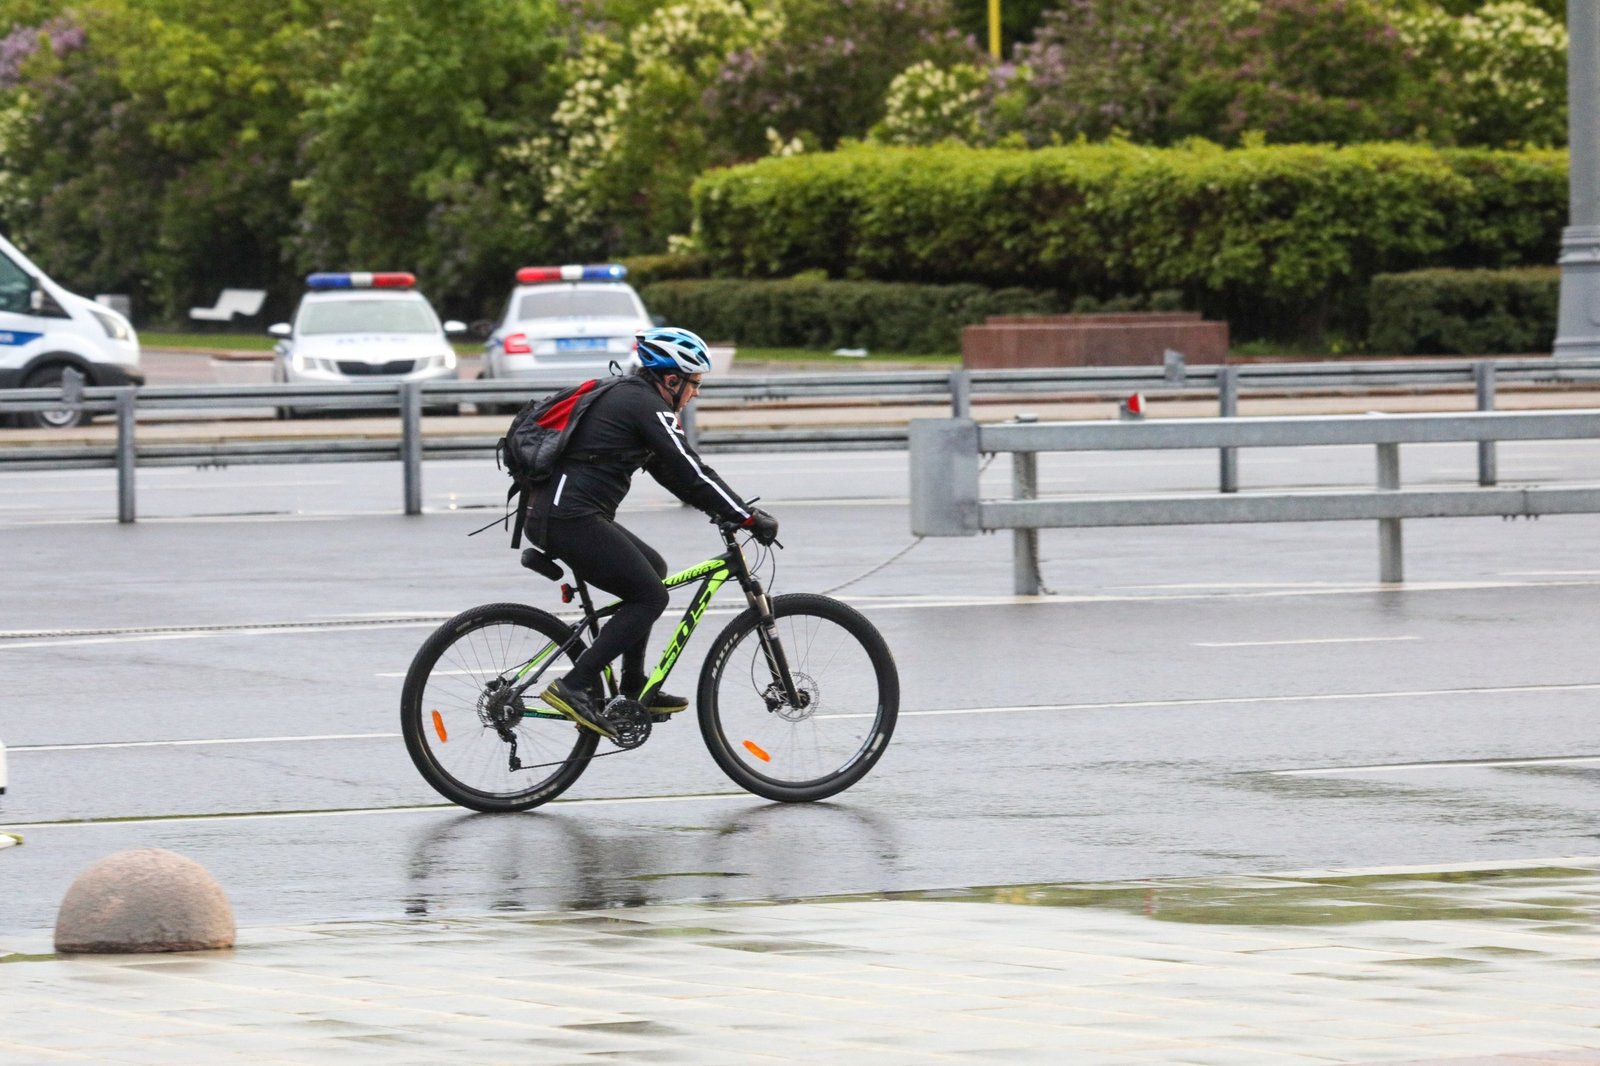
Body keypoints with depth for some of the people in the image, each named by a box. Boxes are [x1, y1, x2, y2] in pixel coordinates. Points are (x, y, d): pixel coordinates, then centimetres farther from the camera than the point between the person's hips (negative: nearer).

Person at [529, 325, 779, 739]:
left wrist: (728, 510, 22)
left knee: (652, 569, 23)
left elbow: (669, 471, 26)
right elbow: (691, 474, -13)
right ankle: (573, 687, -12)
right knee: (651, 596, -4)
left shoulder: (626, 396, 21)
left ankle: (634, 688, 23)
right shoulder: (647, 405, -9)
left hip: (553, 514, 10)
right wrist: (750, 518, -8)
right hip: (571, 518, -10)